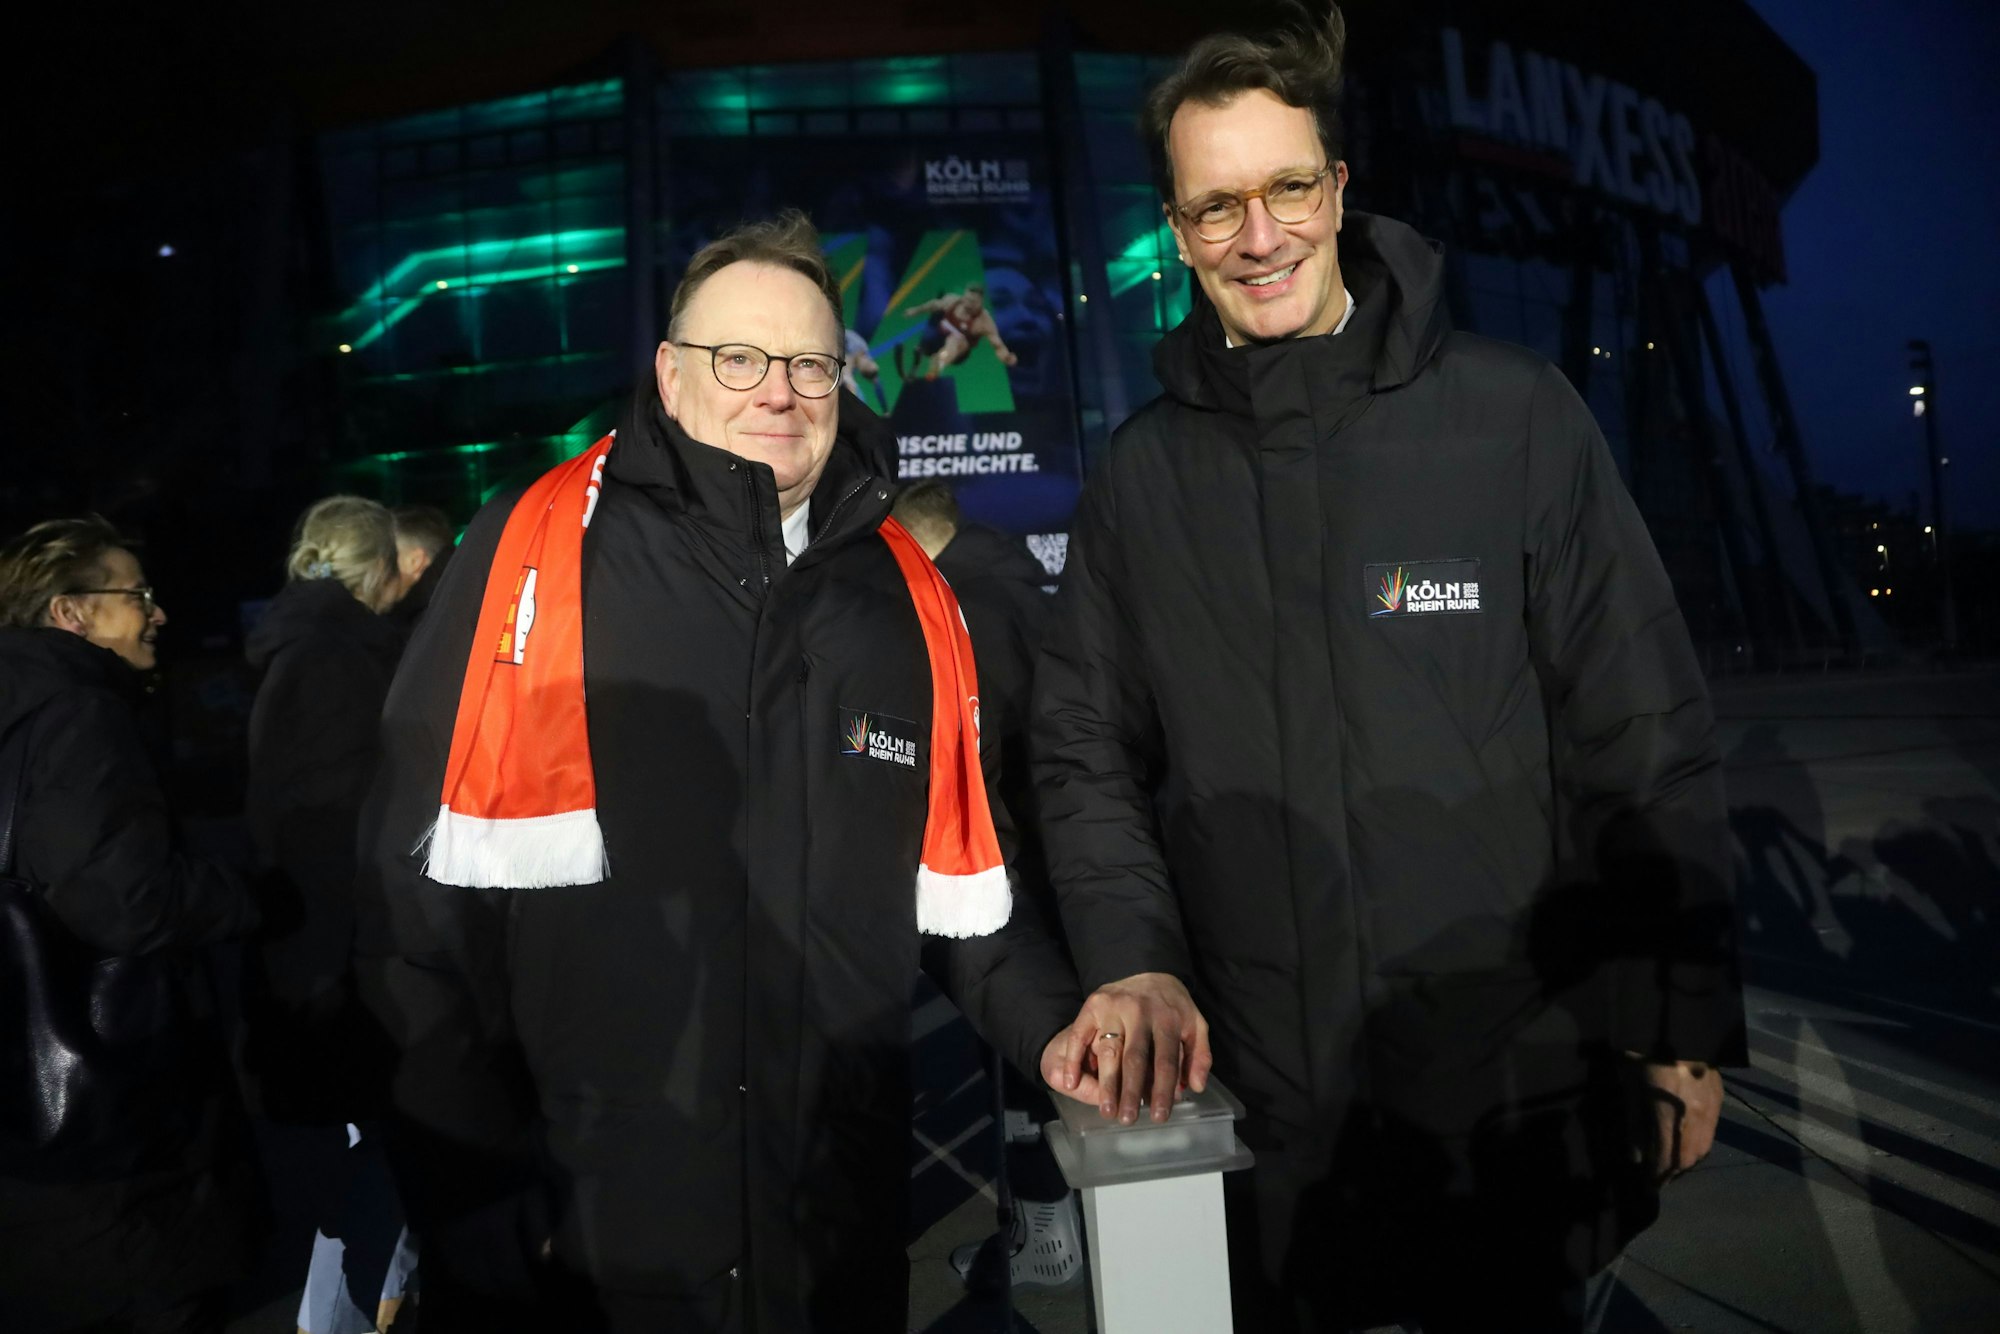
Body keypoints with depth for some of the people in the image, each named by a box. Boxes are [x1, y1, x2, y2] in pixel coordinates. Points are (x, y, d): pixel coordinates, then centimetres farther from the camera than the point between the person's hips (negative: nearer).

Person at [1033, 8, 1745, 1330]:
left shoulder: (1516, 416, -6)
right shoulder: (1145, 471, 1)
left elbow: (1646, 742, -4)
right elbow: (1087, 750, 4)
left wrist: (1688, 1024, -3)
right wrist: (1132, 959, -10)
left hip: (1516, 1098, -1)